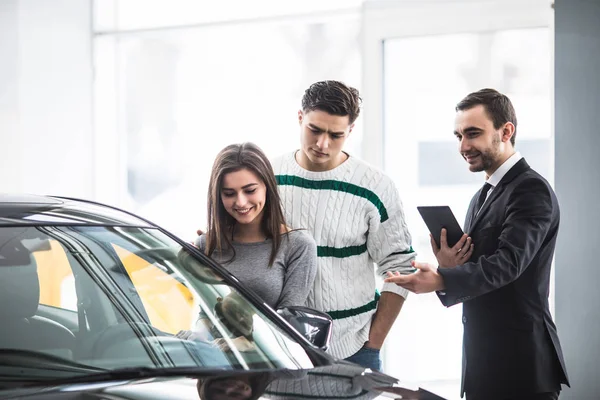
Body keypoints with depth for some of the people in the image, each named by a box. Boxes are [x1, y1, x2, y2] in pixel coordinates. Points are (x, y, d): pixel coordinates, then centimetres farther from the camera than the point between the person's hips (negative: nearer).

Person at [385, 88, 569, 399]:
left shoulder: (531, 189, -11)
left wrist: (441, 281, -38)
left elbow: (507, 263, -25)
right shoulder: (481, 198, 17)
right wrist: (447, 268, -6)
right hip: (481, 362, 8)